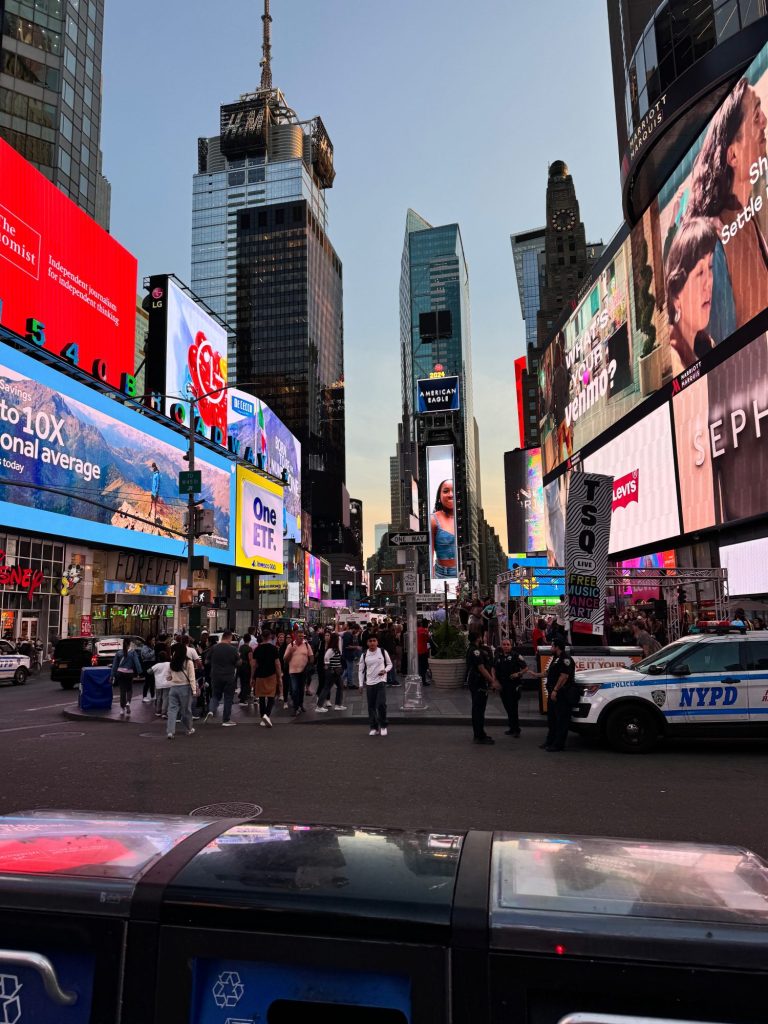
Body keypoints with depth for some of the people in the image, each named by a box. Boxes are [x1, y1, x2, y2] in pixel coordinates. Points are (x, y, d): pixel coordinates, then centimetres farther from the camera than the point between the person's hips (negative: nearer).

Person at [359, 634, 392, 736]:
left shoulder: (383, 652, -3)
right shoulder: (364, 655, 1)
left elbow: (389, 664, 8)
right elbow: (361, 670, 7)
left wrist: (385, 670, -12)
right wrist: (361, 684, 3)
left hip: (381, 681, -2)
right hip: (369, 683, 2)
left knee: (381, 704, -13)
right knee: (371, 706, 5)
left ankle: (383, 726, 6)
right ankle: (374, 728, 17)